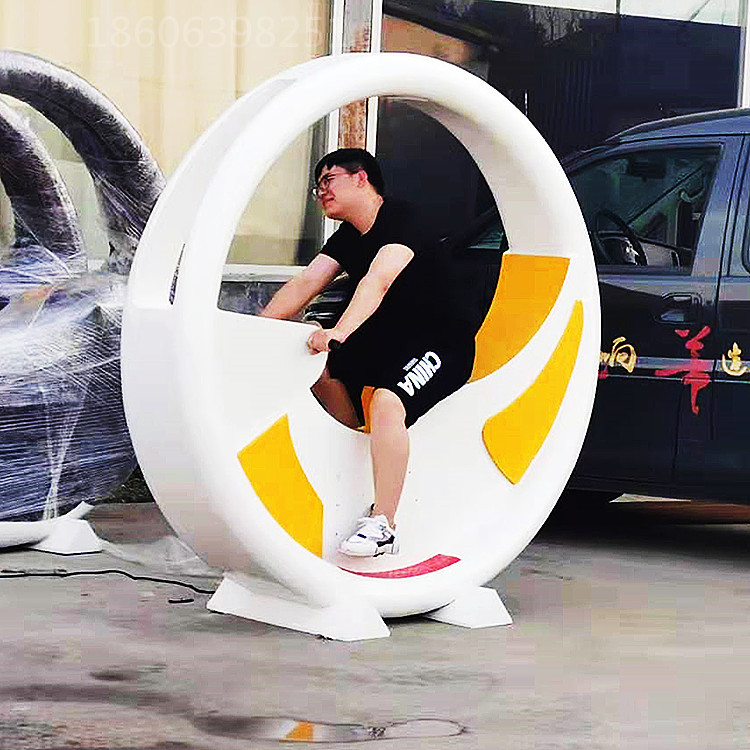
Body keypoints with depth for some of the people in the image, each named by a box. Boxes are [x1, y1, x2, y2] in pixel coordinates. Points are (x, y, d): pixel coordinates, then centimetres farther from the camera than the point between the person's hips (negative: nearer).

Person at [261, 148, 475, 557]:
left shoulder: (401, 221, -18)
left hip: (441, 347, -10)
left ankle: (382, 526, -33)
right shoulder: (348, 236, 8)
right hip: (388, 342, 10)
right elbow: (305, 283, 1)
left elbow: (379, 280, -35)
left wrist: (339, 332, -49)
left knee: (386, 401, -33)